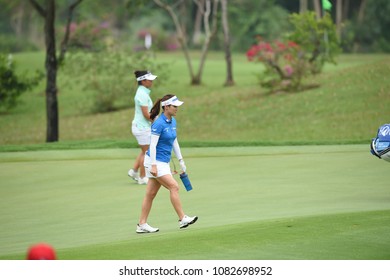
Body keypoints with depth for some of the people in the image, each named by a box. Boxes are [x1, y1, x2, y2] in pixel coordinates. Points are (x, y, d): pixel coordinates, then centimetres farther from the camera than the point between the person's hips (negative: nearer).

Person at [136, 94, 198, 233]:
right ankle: (182, 219, -8)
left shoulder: (173, 122, 9)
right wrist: (153, 165, -21)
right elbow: (153, 145, -19)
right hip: (155, 161, -8)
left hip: (164, 162, 8)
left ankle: (142, 225, 10)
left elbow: (174, 142, 18)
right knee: (174, 187, -11)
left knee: (151, 194, 8)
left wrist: (181, 160, 17)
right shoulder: (159, 124, -18)